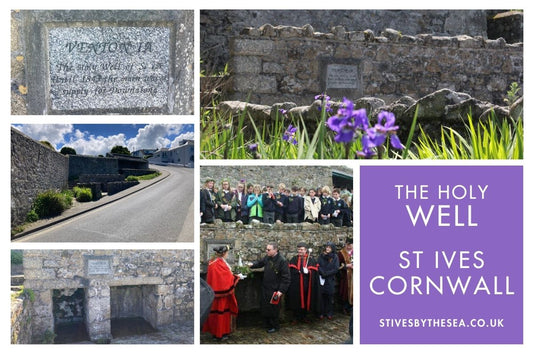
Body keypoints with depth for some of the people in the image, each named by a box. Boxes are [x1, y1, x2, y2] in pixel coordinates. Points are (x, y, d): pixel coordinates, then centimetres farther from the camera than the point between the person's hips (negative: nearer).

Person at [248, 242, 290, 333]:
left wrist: (281, 290, -21)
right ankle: (267, 324, 32)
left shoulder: (282, 261, -20)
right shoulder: (267, 258, 2)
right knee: (264, 308, 15)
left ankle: (275, 326, 21)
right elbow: (260, 263, 23)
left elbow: (286, 278, -18)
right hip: (265, 288, 7)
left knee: (273, 309, 3)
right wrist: (253, 264, 2)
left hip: (274, 290, -7)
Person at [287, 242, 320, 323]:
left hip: (307, 284, 0)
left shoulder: (311, 259, 4)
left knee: (306, 300, 5)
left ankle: (304, 316, 19)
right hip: (296, 284, 0)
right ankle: (296, 317, 13)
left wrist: (308, 271, -20)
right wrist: (301, 271, -15)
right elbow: (291, 270, -3)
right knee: (296, 301, 1)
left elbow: (314, 271, -2)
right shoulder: (294, 259, 6)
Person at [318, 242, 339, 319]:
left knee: (330, 297, 2)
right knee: (322, 296, -1)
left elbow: (336, 269, -5)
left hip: (330, 280, -1)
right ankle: (322, 312, 6)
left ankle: (329, 313, 10)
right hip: (322, 280, 1)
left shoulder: (335, 257, 2)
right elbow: (318, 266, 0)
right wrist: (322, 273, -16)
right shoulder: (321, 256, 7)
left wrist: (326, 274, -11)